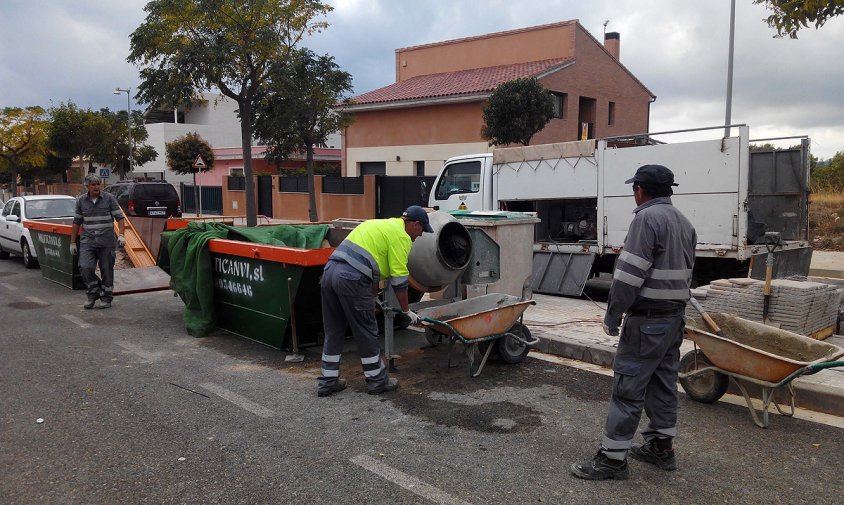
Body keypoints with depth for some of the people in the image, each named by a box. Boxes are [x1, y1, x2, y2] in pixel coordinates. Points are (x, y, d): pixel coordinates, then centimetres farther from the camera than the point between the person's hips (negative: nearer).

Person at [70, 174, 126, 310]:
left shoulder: (109, 198, 0)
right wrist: (72, 242, 12)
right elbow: (76, 222, 13)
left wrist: (121, 235, -15)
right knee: (85, 267, -13)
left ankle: (106, 298, 17)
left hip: (106, 242, -1)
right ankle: (93, 294, 9)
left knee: (107, 270, 4)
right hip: (87, 241, 2)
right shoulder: (81, 201, 8)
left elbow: (119, 217, -1)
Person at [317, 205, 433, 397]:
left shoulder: (380, 224, 27)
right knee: (366, 332, 6)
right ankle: (377, 380, 19)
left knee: (333, 331, 17)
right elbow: (399, 279, -2)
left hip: (329, 271, 9)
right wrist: (407, 311, 10)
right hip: (351, 279, -9)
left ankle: (327, 381, 24)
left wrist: (373, 298, 35)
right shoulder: (401, 236, 0)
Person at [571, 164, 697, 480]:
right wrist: (673, 307, 18)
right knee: (664, 384, 16)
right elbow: (686, 274, 16)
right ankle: (661, 447, 27)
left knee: (628, 387, -5)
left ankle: (613, 458, 0)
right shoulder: (684, 223, 15)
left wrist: (612, 315, -15)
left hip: (646, 319, -9)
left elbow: (629, 274, -21)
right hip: (674, 317, 9)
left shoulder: (647, 218, -15)